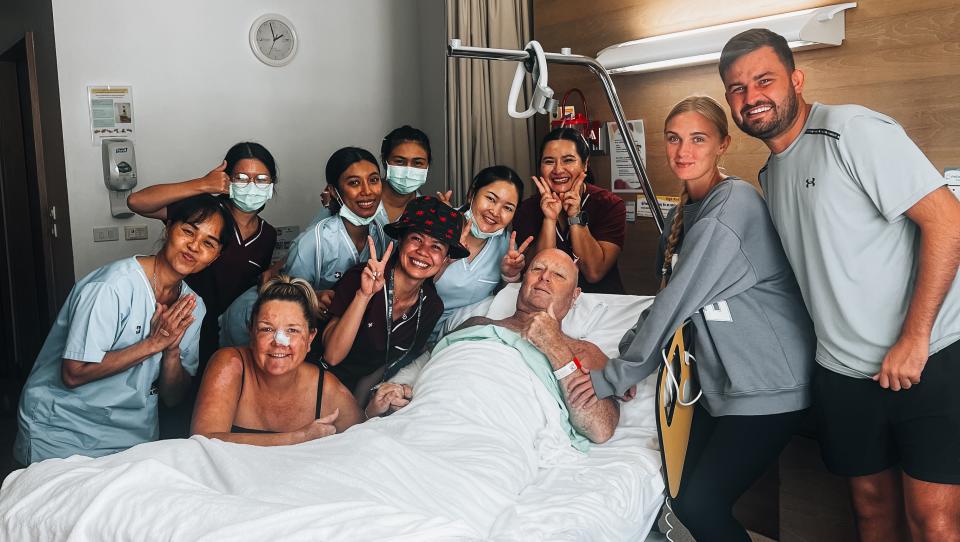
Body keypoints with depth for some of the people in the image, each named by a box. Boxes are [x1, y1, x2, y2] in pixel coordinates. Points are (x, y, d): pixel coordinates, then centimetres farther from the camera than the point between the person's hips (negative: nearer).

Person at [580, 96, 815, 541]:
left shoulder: (732, 205, -19)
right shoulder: (681, 215, 9)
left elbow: (678, 302, -22)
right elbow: (667, 300, 12)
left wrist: (613, 378, -16)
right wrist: (622, 356, 0)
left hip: (767, 385, -8)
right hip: (720, 381, 8)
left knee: (698, 505, -9)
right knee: (685, 496, 9)